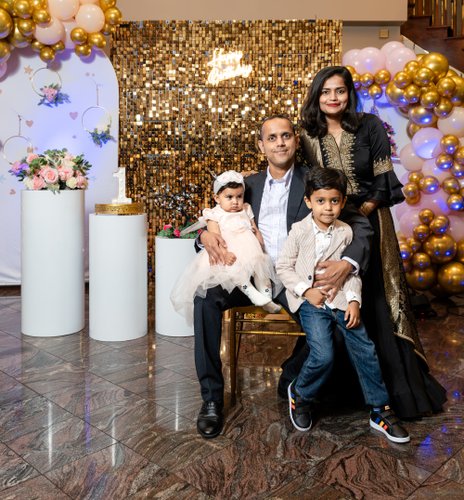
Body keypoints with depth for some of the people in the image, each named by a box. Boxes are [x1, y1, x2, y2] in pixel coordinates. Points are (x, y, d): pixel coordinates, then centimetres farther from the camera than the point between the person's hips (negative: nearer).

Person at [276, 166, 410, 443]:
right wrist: (306, 290, -11)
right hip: (311, 301, -3)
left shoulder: (346, 231, 6)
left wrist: (354, 300, -5)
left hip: (340, 298, 3)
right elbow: (284, 266, 0)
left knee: (365, 349, -7)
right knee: (323, 355, -20)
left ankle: (380, 410, 10)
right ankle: (300, 394, 11)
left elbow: (353, 271, 9)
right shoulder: (299, 230, -2)